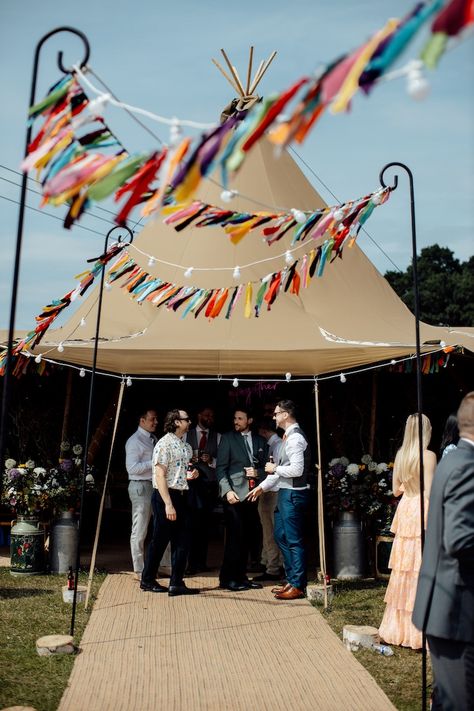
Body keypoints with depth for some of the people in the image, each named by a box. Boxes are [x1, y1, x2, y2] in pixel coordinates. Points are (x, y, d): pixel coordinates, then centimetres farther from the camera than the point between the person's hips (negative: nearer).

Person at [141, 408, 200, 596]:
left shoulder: (186, 446, 14)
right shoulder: (164, 443, -11)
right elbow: (160, 476, -16)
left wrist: (191, 474, 3)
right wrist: (168, 504, -21)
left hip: (181, 496, 8)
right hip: (165, 496, -8)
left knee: (182, 541, 5)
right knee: (160, 540, 4)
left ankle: (176, 583, 12)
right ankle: (147, 580, 19)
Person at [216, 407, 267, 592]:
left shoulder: (260, 441, 14)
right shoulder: (227, 438, 3)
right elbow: (221, 468, -2)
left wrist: (257, 472, -5)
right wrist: (227, 490, -14)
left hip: (252, 494, 4)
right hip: (234, 494, -4)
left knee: (246, 538, 6)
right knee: (235, 537, -7)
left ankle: (240, 576, 16)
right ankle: (228, 578, 3)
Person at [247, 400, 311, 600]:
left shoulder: (295, 438, -17)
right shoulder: (288, 437, 14)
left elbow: (297, 470, -25)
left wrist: (275, 469, -11)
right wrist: (262, 486, 17)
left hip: (293, 494, -10)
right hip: (285, 493, 10)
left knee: (294, 540, -2)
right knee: (281, 536, 17)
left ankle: (297, 586, 9)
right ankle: (291, 580, 27)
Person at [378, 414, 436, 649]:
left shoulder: (400, 455, 6)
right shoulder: (428, 456, -12)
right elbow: (429, 492, -15)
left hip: (406, 511, 6)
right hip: (423, 513, -6)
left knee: (405, 570, 13)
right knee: (422, 570, -1)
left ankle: (399, 627, 22)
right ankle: (420, 630, 4)